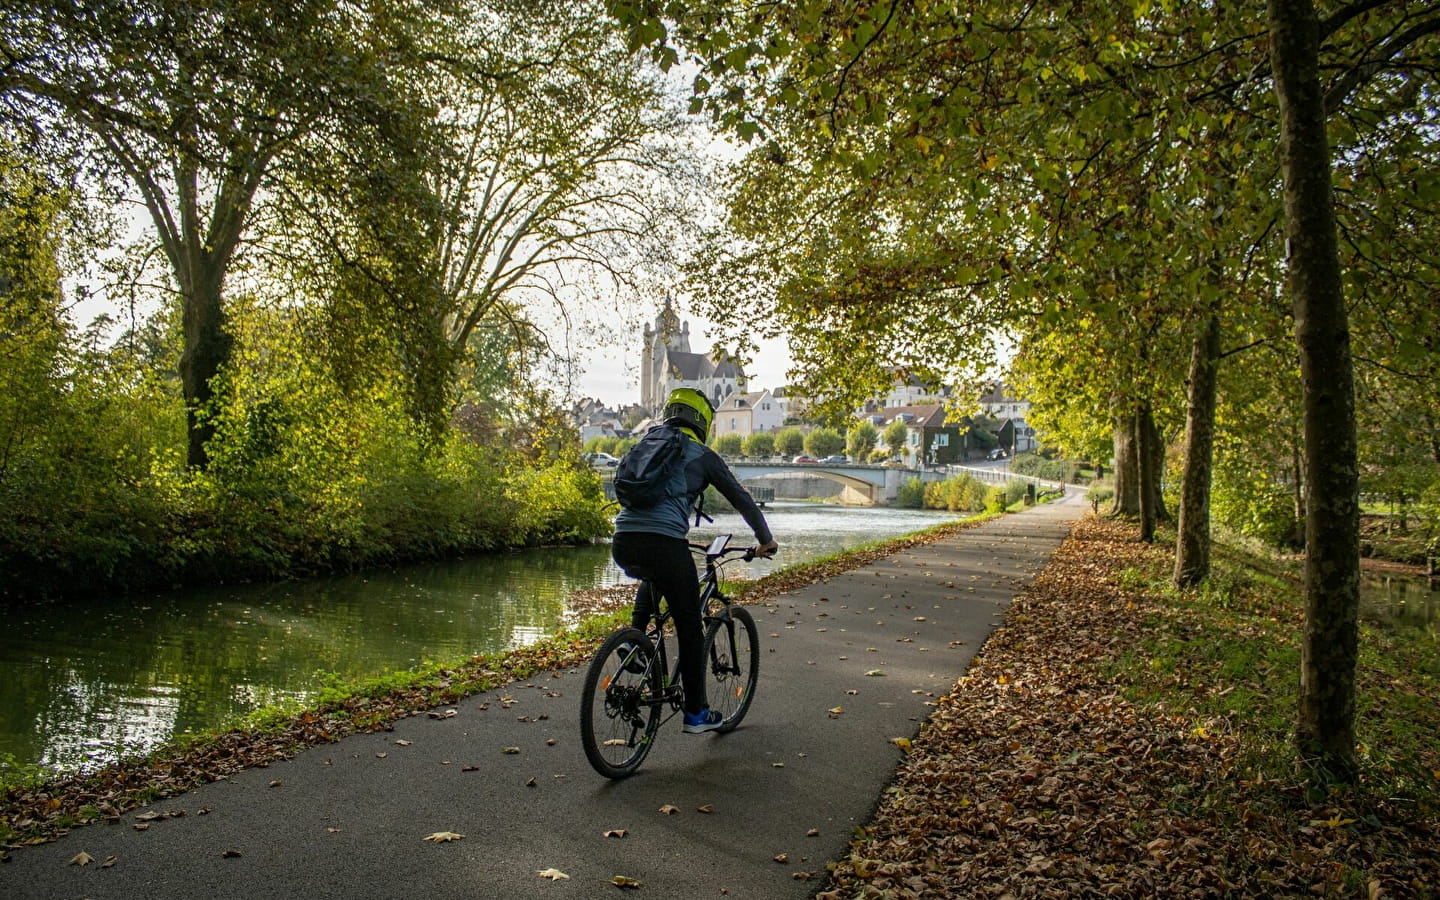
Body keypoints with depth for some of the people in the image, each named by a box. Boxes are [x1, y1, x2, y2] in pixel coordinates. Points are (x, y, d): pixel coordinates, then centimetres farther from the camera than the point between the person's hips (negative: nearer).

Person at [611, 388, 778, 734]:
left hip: (623, 543, 6)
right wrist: (766, 540, 26)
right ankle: (696, 713, 16)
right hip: (663, 545, -5)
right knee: (690, 628, 10)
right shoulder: (703, 455, 9)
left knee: (652, 579, 40)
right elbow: (741, 499, 12)